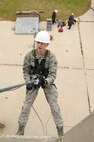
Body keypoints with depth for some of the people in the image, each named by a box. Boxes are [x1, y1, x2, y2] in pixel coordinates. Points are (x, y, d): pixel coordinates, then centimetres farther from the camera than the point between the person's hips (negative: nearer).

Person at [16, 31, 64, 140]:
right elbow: (26, 71, -4)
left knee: (54, 106, -2)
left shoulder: (51, 57, -18)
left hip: (47, 82, -1)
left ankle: (60, 131, 13)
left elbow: (53, 74, -19)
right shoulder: (29, 55, -14)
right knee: (26, 105, -1)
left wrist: (45, 81, -38)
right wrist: (28, 82, -18)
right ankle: (21, 129, 15)